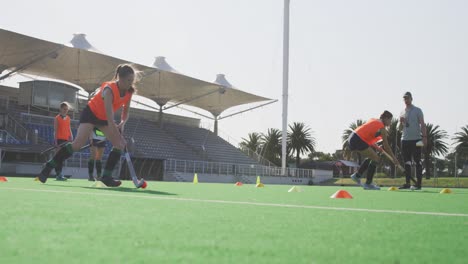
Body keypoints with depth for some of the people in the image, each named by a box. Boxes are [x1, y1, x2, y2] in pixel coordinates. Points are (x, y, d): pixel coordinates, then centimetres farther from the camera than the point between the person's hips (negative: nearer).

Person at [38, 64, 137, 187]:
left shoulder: (129, 92, -12)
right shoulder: (109, 89, -33)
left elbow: (125, 112, 3)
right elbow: (110, 119, -39)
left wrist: (122, 124, -18)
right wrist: (120, 138, -42)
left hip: (104, 118, 7)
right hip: (91, 113, -7)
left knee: (120, 145, -10)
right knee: (78, 144, -22)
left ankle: (106, 176, -6)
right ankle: (49, 166, -10)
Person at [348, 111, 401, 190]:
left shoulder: (373, 120, 19)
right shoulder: (382, 128, -4)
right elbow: (386, 146, -2)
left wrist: (376, 147, 18)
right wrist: (393, 158, 6)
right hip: (358, 141, -9)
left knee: (371, 156, 22)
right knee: (376, 158, -2)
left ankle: (357, 175, 25)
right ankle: (368, 184, 0)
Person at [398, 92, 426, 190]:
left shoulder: (417, 110, 1)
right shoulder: (402, 112, 17)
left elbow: (422, 124, -5)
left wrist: (424, 136, -16)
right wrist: (401, 122, -2)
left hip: (416, 139, -5)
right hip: (405, 139, 5)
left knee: (417, 161, -5)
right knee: (407, 161, 4)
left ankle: (418, 183, -5)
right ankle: (407, 183, 5)